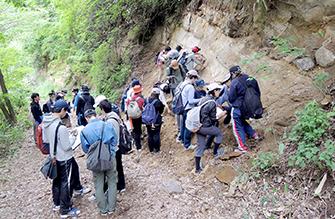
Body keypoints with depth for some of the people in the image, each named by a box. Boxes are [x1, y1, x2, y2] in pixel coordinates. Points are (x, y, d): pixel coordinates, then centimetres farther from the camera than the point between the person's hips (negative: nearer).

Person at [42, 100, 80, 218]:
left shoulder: (46, 123, -6)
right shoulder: (61, 127, -31)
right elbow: (66, 147, -24)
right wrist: (72, 138, -6)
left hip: (54, 157, 8)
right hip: (64, 159, -8)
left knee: (56, 180, 23)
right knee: (65, 183, 7)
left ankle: (57, 203, 41)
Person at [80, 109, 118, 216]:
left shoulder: (84, 131, -9)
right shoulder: (108, 125, -10)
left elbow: (85, 149, 1)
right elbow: (114, 140, -1)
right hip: (110, 158, 0)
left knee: (98, 185, 15)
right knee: (112, 183, 16)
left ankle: (103, 210, 24)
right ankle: (111, 208, 24)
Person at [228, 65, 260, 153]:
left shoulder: (235, 82, -19)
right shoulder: (250, 79, -2)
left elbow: (231, 98, -14)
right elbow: (258, 93, 6)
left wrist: (232, 102, 9)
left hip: (238, 109, -6)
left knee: (238, 127, 8)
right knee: (242, 121, 31)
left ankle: (242, 147, 13)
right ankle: (253, 133, 26)